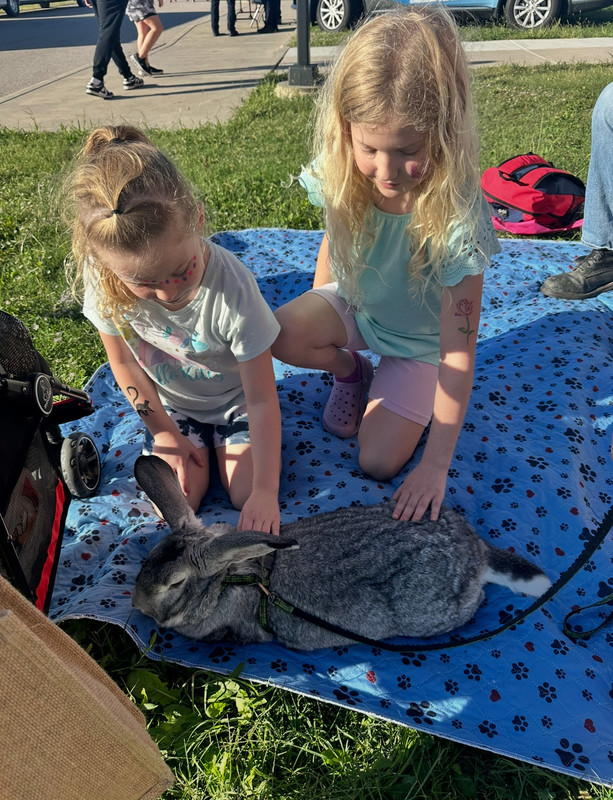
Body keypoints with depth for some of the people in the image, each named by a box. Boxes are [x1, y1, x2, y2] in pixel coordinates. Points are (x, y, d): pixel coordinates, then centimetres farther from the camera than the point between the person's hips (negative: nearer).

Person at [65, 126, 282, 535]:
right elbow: (124, 363, -6)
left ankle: (221, 436, 16)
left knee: (247, 493, -12)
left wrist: (266, 491, -28)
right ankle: (197, 440, 19)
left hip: (236, 396, -2)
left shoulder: (232, 288, -36)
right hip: (170, 403, 2)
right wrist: (164, 432, -4)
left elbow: (262, 400, -27)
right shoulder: (102, 280, -26)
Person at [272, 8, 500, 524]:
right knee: (278, 335, -27)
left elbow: (458, 353, -30)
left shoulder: (458, 216, -35)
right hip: (353, 306, 4)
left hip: (417, 340, -3)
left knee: (379, 463, -12)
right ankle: (350, 371, 7)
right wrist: (318, 319, 11)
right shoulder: (341, 177, -23)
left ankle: (402, 386, 19)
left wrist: (436, 463, -28)